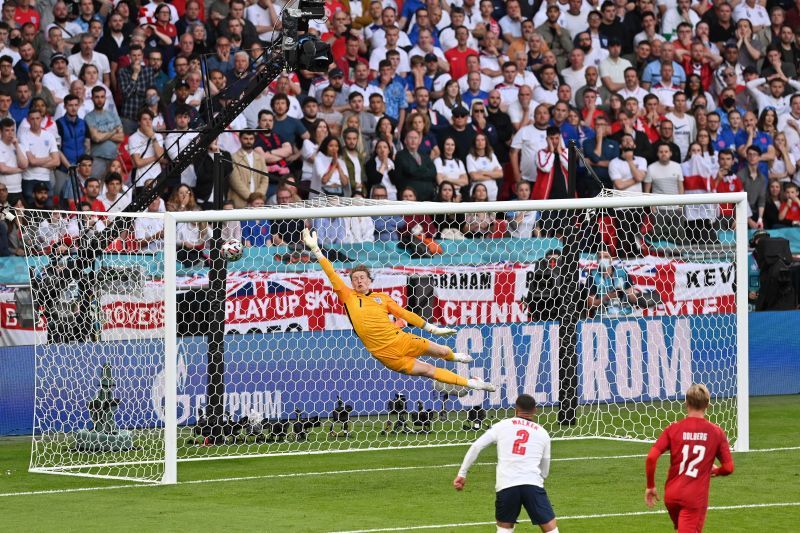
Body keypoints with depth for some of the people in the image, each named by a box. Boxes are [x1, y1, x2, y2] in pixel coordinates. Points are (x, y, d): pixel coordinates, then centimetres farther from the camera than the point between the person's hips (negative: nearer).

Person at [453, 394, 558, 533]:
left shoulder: (502, 426, 14)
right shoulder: (542, 433, 17)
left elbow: (476, 447, 6)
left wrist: (462, 474, 11)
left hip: (505, 485, 0)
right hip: (533, 484, 0)